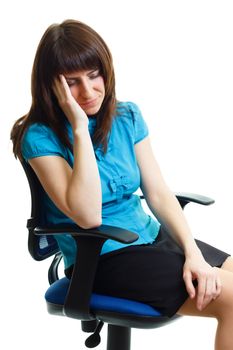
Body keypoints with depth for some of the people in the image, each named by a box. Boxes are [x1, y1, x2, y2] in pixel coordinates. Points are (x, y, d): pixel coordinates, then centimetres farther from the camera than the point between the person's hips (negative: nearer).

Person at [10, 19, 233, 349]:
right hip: (100, 259, -6)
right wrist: (80, 129, -23)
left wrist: (192, 252, -12)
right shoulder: (40, 136, -12)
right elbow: (87, 215, -22)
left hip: (152, 236, 6)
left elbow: (158, 194, 2)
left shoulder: (128, 116, 4)